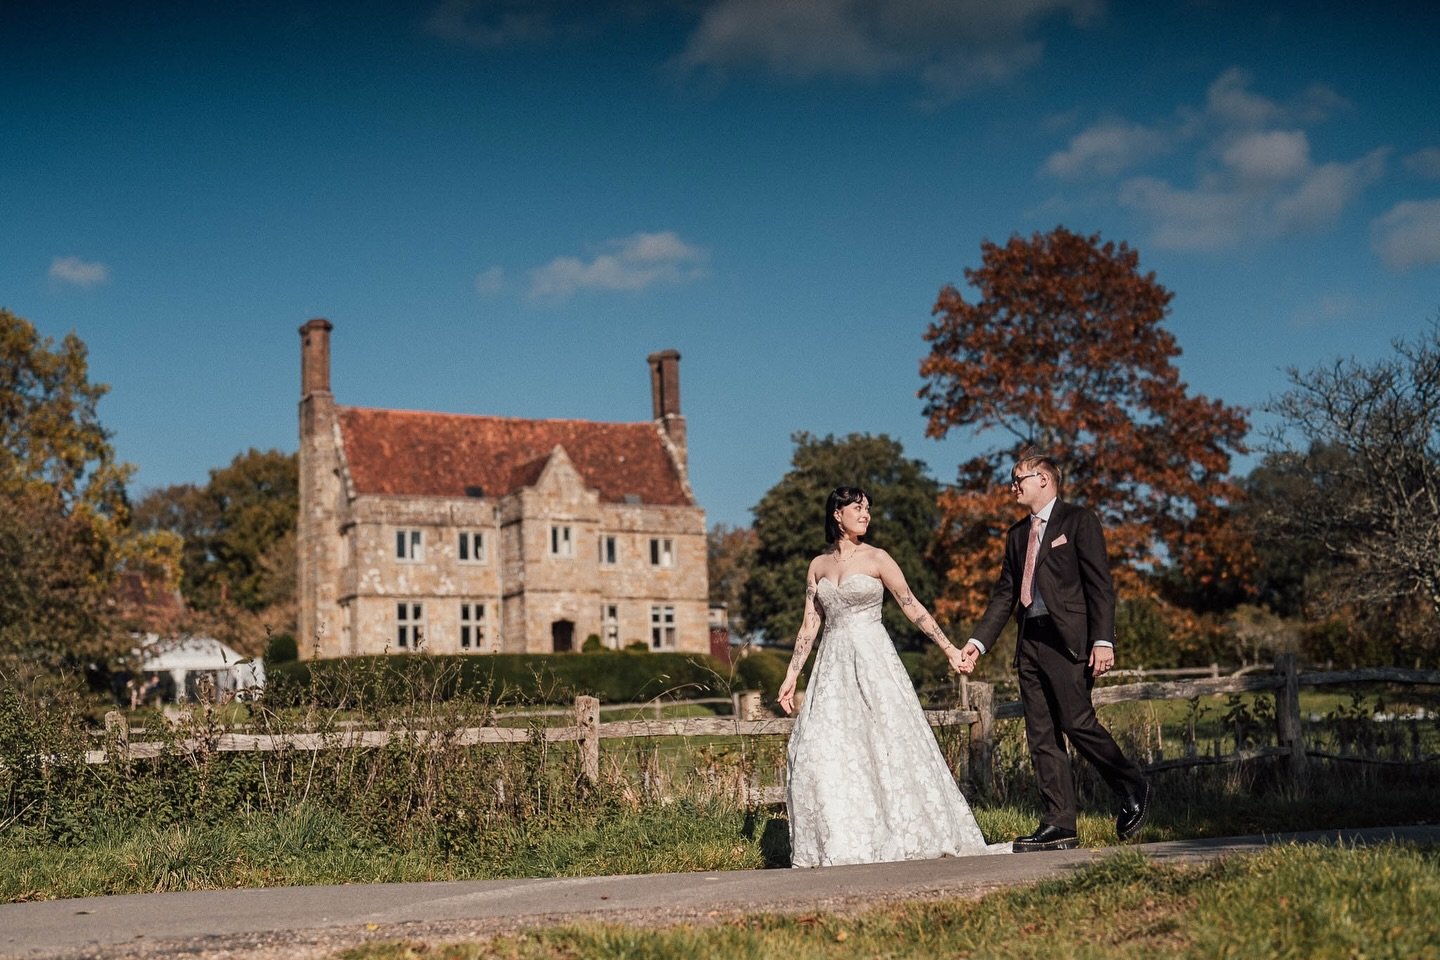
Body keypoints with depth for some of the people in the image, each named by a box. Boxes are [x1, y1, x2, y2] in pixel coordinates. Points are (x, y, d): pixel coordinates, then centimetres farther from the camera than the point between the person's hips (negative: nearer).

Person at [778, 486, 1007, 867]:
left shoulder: (877, 559, 1)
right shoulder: (818, 565, 11)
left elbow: (912, 607, 2)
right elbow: (809, 625, 12)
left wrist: (948, 646, -3)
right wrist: (791, 675, 8)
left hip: (873, 661, -3)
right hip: (833, 665, 3)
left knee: (887, 743, -7)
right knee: (824, 752, -5)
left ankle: (904, 833, 3)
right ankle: (841, 843, 1)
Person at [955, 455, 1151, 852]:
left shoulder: (1079, 521, 0)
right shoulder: (1018, 533, 20)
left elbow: (1100, 584, -7)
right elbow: (1004, 593, 21)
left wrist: (1103, 640, -16)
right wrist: (979, 641, 11)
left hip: (1068, 639, -7)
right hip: (1030, 642, 7)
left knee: (1077, 723, -14)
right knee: (1042, 737, 3)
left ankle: (1133, 788, 9)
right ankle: (1058, 825, 4)